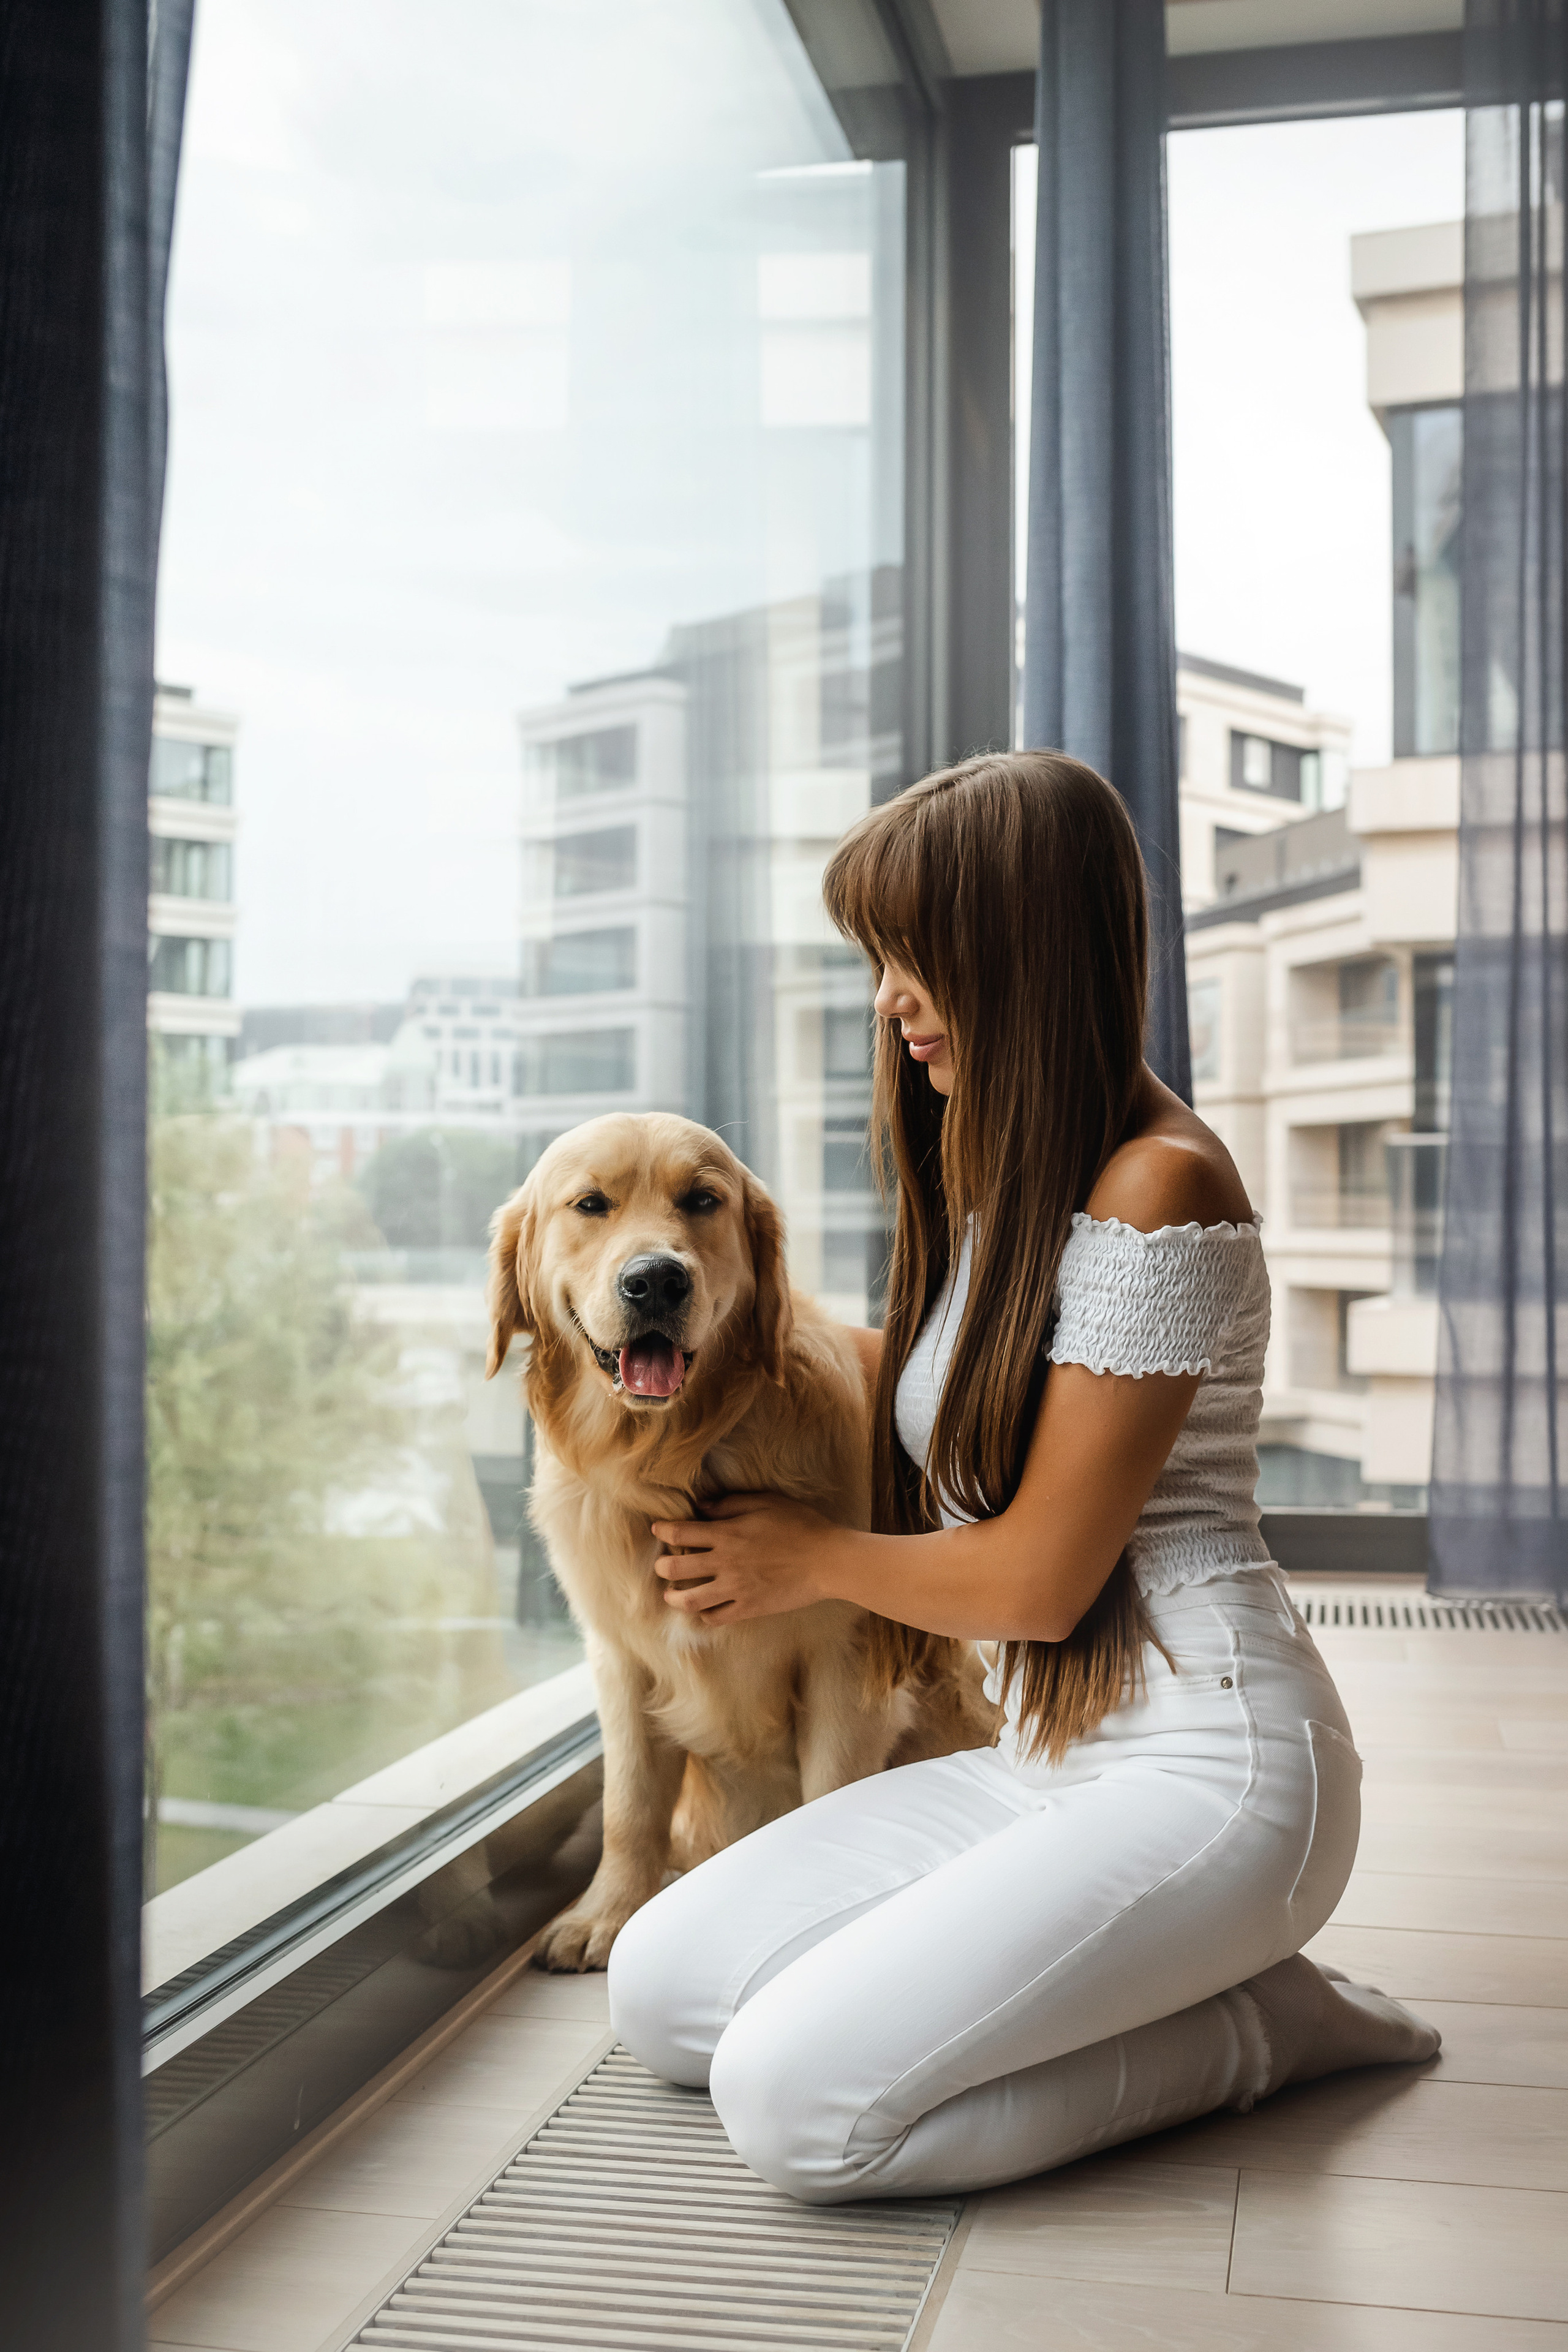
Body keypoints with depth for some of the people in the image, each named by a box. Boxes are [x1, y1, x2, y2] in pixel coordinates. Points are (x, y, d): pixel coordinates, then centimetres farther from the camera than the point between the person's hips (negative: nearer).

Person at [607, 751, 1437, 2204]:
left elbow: (1040, 1577, -16)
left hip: (1200, 1768, -9)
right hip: (1039, 1759, 9)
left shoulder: (1156, 1185, -16)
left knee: (795, 2100, -21)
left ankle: (1250, 2027, -2)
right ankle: (1162, 1981, 7)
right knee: (659, 1996, -1)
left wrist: (808, 1561, 1)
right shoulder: (990, 1182, 12)